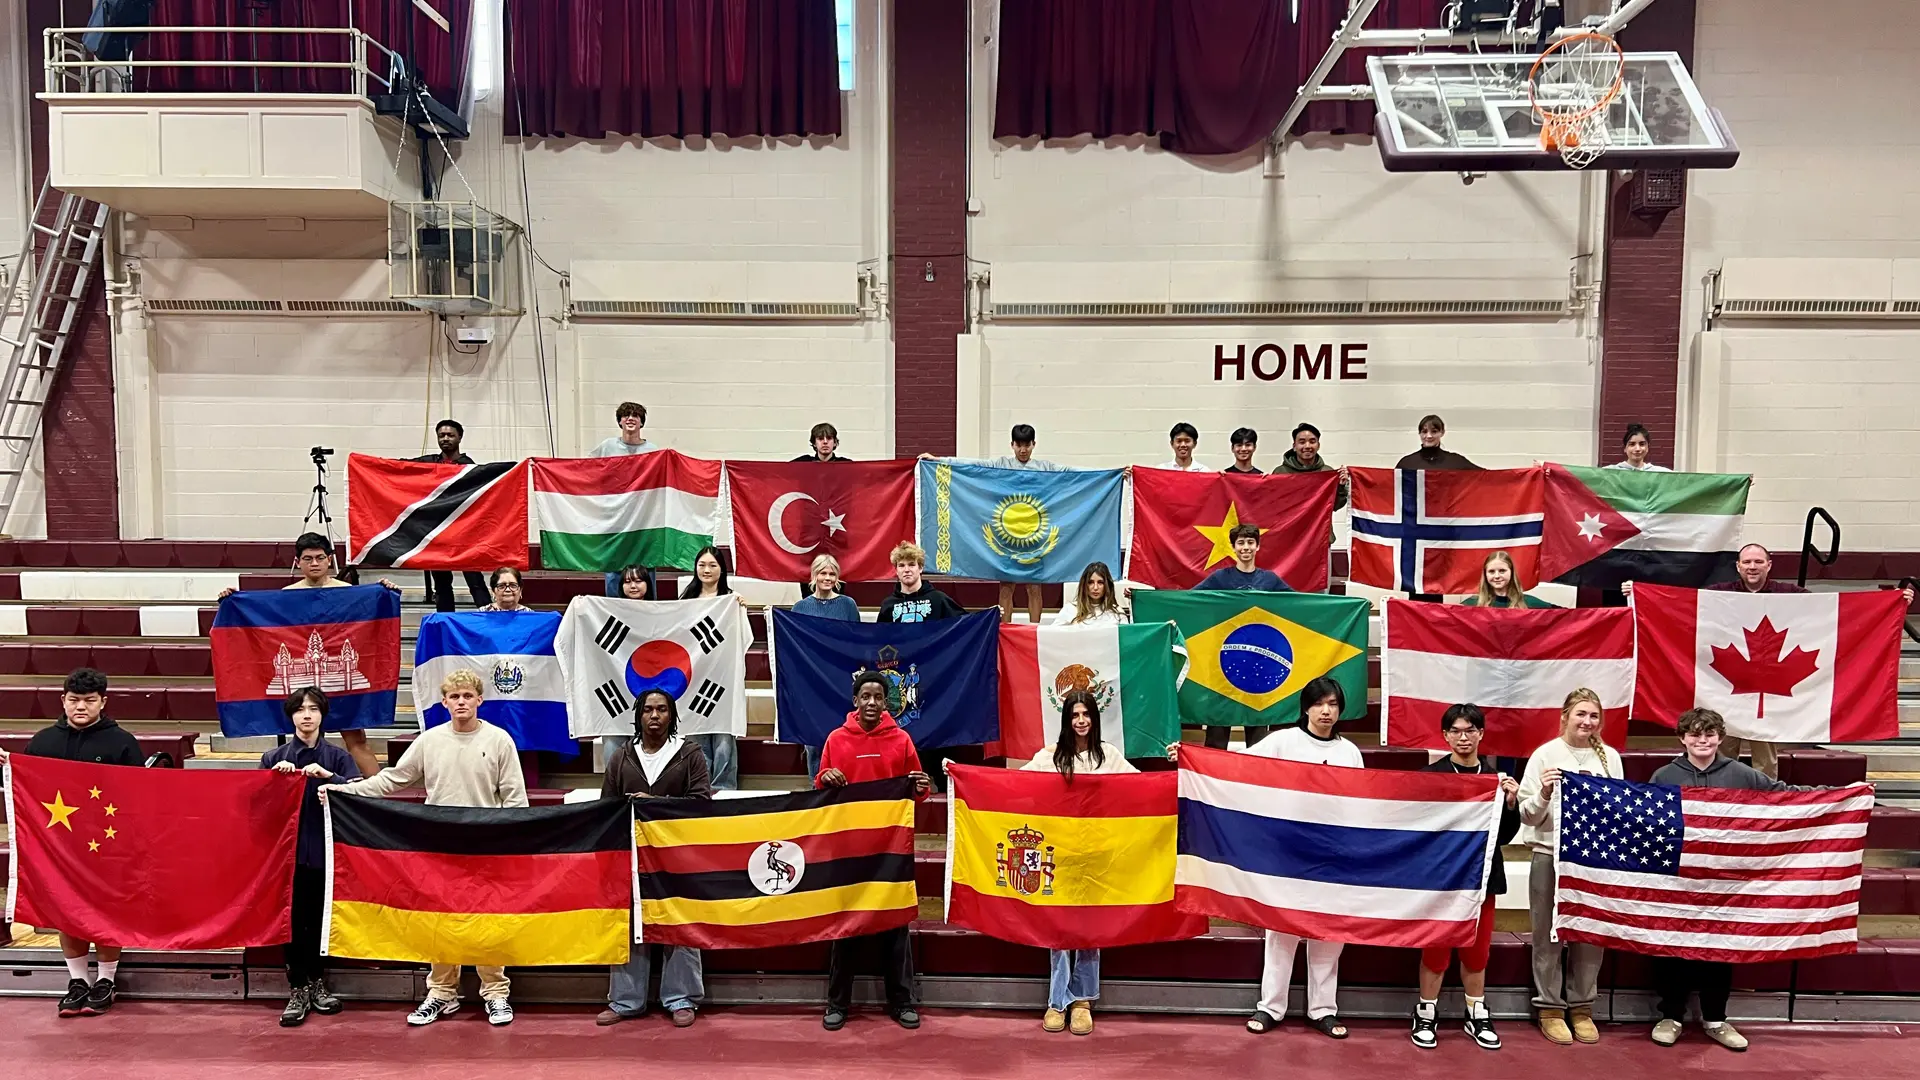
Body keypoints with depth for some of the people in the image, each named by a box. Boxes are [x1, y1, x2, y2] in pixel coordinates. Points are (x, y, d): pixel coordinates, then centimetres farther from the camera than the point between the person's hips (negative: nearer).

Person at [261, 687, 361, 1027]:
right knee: (292, 920, 1)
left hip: (325, 851, 0)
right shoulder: (274, 757, 5)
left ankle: (317, 982, 24)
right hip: (287, 850, 1)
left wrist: (328, 776, -24)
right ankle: (297, 989, 13)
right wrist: (275, 773, -13)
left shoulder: (338, 757, 1)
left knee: (320, 919, 7)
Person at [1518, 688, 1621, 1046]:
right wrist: (1543, 794, -21)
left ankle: (1582, 1006, 21)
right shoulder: (1545, 754, -2)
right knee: (1549, 934, 4)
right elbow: (1528, 816, -2)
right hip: (1551, 857, -3)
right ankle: (1550, 1007, 14)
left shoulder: (1610, 757, 7)